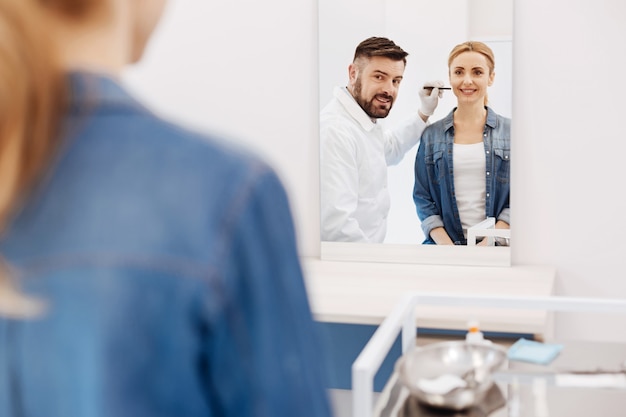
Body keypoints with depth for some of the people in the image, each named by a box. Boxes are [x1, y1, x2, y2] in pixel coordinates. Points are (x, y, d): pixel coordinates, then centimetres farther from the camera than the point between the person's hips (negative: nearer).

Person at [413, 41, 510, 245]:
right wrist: (448, 248, -8)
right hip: (442, 244, 1)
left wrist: (489, 243, -9)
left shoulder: (512, 132, 8)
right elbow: (423, 199, 6)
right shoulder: (431, 135, 10)